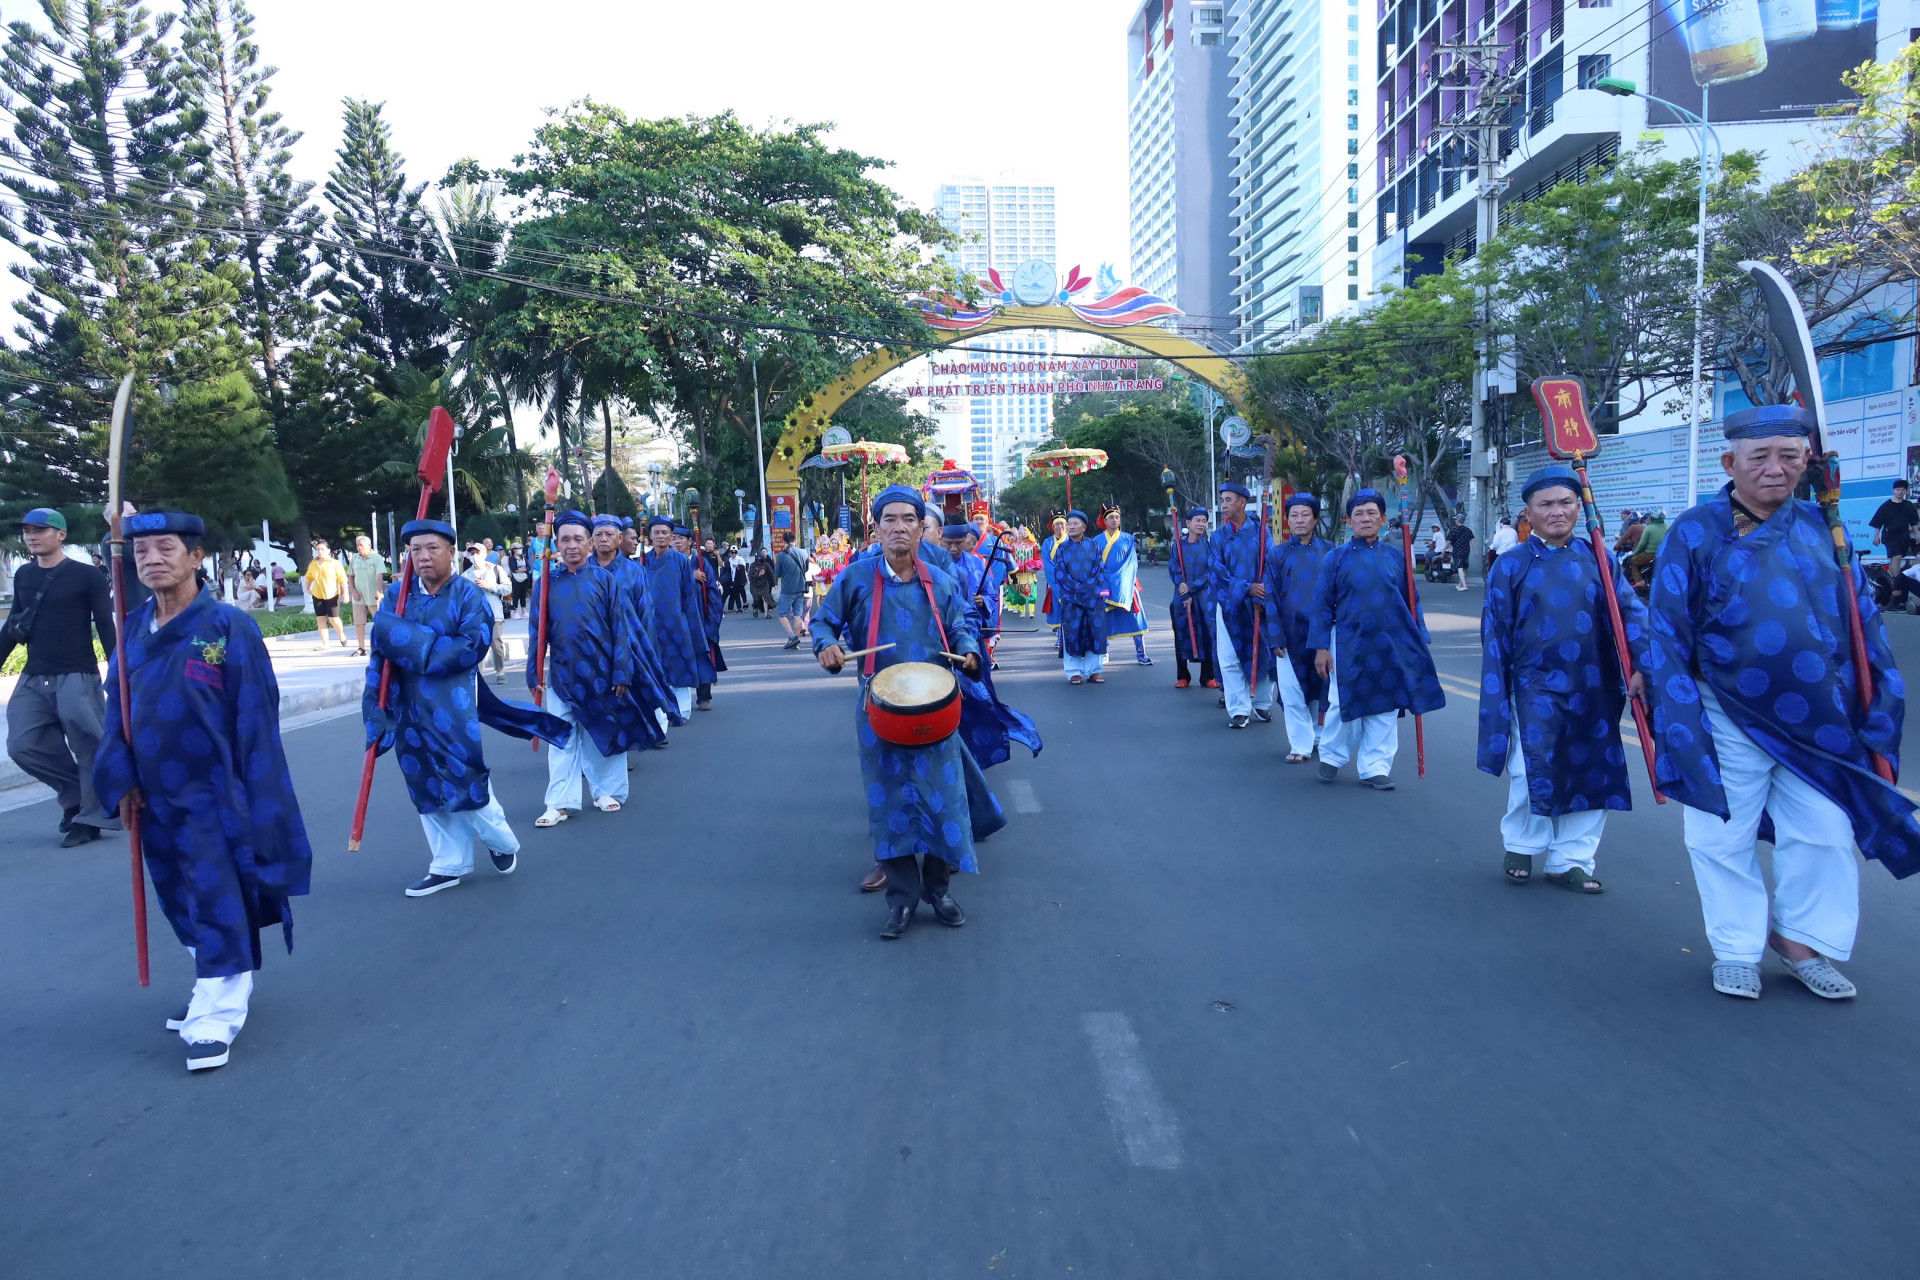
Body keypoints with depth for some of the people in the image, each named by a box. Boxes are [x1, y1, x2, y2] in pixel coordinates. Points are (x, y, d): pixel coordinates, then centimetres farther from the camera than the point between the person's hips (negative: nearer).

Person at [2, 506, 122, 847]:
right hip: (33, 679, 6)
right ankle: (75, 793, 21)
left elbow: (106, 627, -6)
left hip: (78, 677, -6)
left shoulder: (87, 575, -5)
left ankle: (90, 817, 3)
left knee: (90, 748, -8)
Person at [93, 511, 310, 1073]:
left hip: (212, 794, -6)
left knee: (218, 902, -5)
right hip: (156, 796, 6)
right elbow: (117, 708, 12)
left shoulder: (229, 626, -11)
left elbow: (254, 717, -11)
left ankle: (216, 1017, 4)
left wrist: (255, 799, -12)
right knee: (181, 901, 17)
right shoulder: (134, 630, 6)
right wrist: (121, 779, 1)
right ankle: (215, 987, 35)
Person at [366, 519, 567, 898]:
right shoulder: (395, 596, 5)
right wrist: (375, 705, -8)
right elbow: (380, 651, 2)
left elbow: (474, 646, -17)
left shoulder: (469, 594, -6)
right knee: (427, 785, 9)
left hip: (454, 706, -4)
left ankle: (502, 841, 26)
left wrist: (415, 643, -16)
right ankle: (448, 865, 21)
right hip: (410, 708, 4)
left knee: (464, 778, -1)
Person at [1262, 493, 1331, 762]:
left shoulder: (1328, 551, 4)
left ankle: (1317, 737, 26)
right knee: (1292, 692, -2)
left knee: (1320, 687, 8)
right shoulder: (1277, 554, 2)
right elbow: (1270, 598, 1)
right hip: (1290, 633, -1)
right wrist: (1275, 638, -6)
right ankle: (1300, 745, 9)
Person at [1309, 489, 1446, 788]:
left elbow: (1411, 601, 9)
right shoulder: (1336, 557, -1)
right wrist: (1320, 647, -6)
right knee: (1345, 705, 3)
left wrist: (1420, 639, 4)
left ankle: (1375, 767, 16)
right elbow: (1322, 605, -1)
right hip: (1349, 644, -2)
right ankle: (1331, 757, 25)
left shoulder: (1395, 556, 4)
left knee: (1385, 708, 5)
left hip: (1391, 645, 2)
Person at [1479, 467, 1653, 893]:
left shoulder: (1599, 559, 4)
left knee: (1595, 775, 5)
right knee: (1533, 775, 3)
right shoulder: (1511, 566, -1)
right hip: (1535, 691, -2)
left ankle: (1570, 859, 20)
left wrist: (1642, 665, -18)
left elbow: (1629, 612, -3)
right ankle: (1521, 847, 27)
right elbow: (1495, 636, 1)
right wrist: (1497, 695, -1)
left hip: (1593, 693, 2)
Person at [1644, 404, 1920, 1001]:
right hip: (1729, 722, -3)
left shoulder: (1823, 530, 4)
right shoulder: (1693, 534, -6)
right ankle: (1737, 950, 24)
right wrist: (1680, 716, -9)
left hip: (1820, 722, 3)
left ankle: (1802, 942, 28)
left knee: (1824, 835, 9)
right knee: (1724, 838, 7)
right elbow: (1667, 632, -5)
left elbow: (1863, 622, 10)